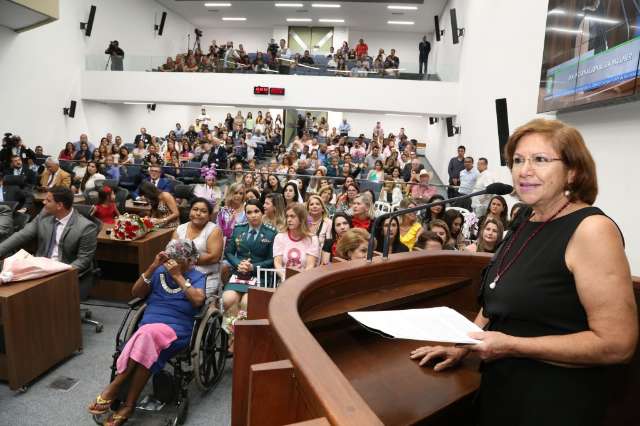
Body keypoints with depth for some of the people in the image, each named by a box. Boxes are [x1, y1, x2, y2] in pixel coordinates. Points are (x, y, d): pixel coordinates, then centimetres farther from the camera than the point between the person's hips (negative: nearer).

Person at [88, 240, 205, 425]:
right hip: (148, 325, 3)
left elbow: (198, 300, -11)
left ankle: (114, 387, -21)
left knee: (147, 333, -34)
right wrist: (153, 267, -3)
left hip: (176, 329, -3)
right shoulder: (160, 271, 18)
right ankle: (128, 404, -23)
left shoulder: (197, 276, 8)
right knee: (146, 338, -31)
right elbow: (136, 293, 9)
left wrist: (178, 276, -10)